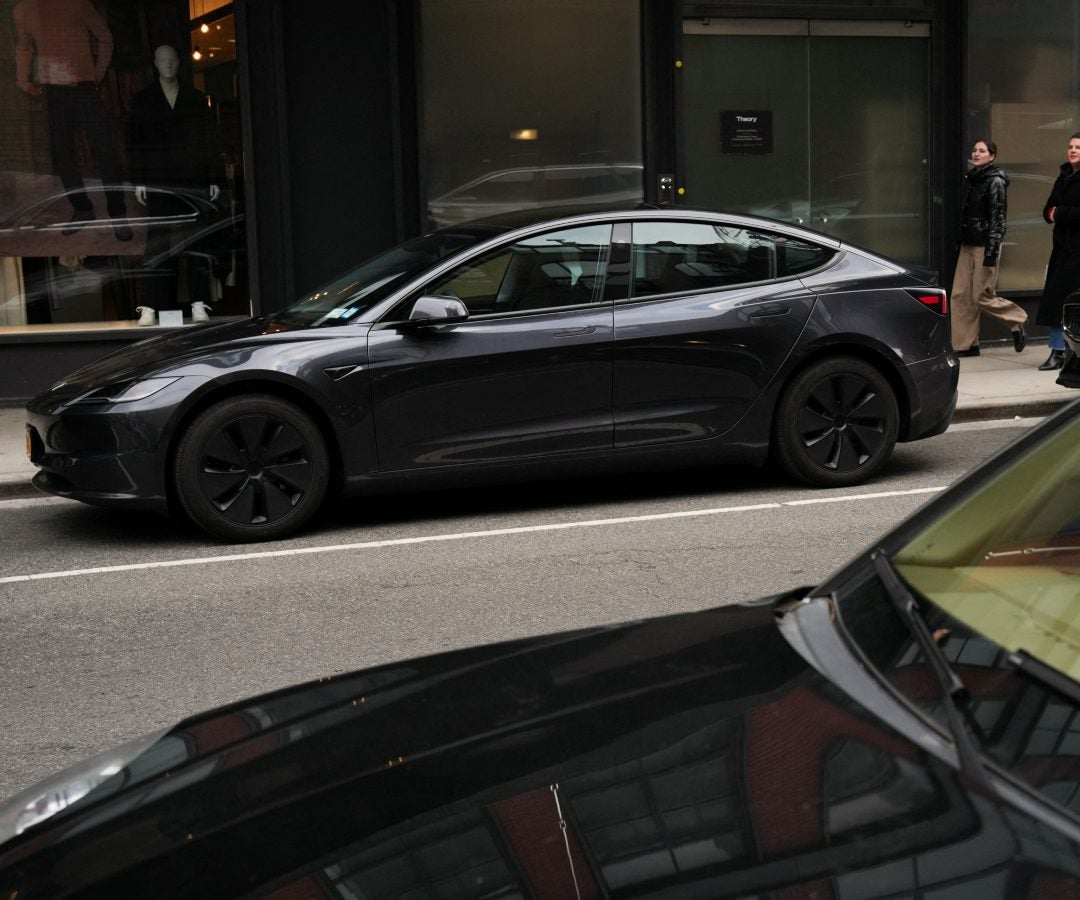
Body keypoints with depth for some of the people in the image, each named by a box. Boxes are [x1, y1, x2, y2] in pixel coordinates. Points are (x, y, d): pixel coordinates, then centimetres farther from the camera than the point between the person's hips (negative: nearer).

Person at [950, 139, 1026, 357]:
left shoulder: (995, 182, -10)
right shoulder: (971, 179, 13)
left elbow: (997, 219, -14)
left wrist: (992, 251, -19)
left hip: (985, 246, -8)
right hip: (968, 245, 8)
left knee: (982, 297, -4)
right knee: (960, 295, 3)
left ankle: (1017, 321, 19)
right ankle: (965, 345, 7)